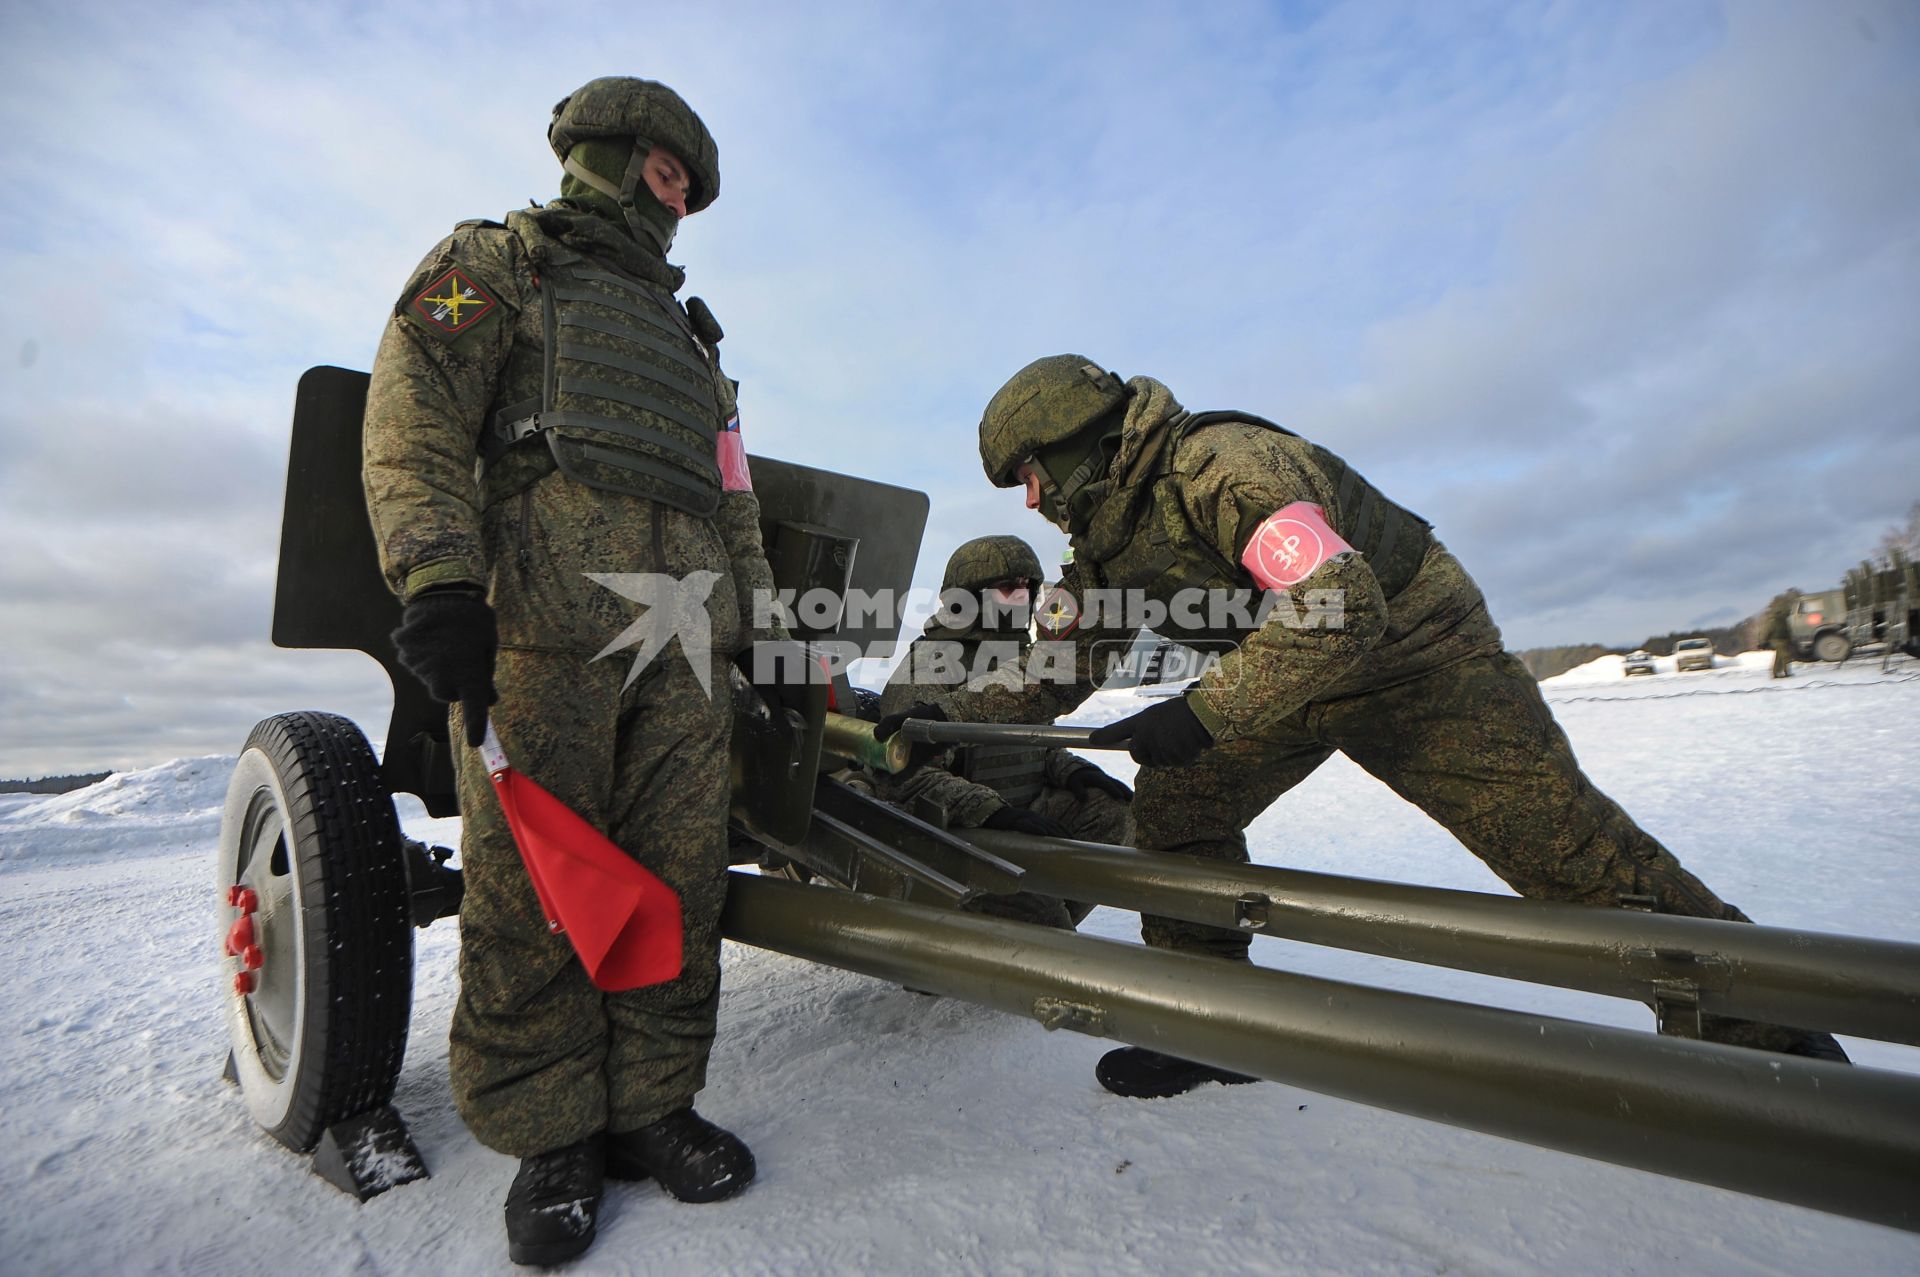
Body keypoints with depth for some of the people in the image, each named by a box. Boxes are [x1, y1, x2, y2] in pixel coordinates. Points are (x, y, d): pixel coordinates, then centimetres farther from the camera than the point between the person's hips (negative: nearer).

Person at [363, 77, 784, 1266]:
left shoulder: (685, 332, 33)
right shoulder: (498, 261, 17)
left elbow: (730, 491, 28)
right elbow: (415, 417, 1)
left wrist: (764, 614, 18)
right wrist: (437, 580, -14)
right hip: (545, 620, -5)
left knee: (679, 876, 1)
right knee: (533, 886, -3)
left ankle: (650, 1105, 15)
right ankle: (550, 1134, 12)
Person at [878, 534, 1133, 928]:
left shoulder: (1022, 659, 14)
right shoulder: (929, 665, -13)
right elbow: (907, 774, -22)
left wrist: (1069, 770, -2)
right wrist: (992, 812, -30)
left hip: (1021, 813, 8)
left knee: (1111, 809, -14)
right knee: (1039, 912, -28)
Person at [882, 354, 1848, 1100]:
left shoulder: (1222, 464, -29)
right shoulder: (1104, 540, -1)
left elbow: (1339, 609, -38)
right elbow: (1052, 669, 3)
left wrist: (1202, 713, -37)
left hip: (1414, 652, -7)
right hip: (1289, 674, 8)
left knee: (1562, 842, -4)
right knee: (1174, 806, -4)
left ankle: (1764, 1027, 20)